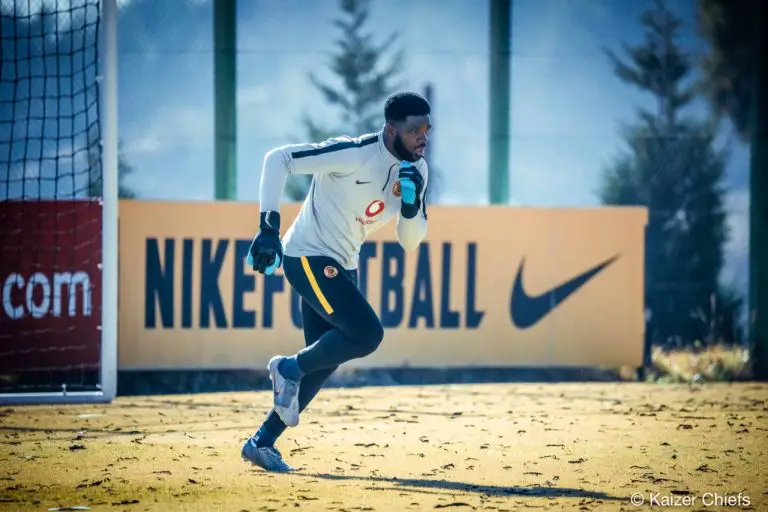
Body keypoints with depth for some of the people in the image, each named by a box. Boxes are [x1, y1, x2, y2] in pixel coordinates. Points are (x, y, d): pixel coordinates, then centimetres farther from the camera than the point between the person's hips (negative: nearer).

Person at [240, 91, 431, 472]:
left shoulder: (416, 169, 0)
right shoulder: (353, 154, -23)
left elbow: (409, 242, 4)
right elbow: (279, 158, -24)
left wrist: (412, 202, -17)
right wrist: (268, 226, -29)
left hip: (342, 266, 8)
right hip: (307, 256, -8)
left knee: (324, 359, 10)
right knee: (367, 334, -22)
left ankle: (262, 442, 20)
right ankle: (291, 368, 1)